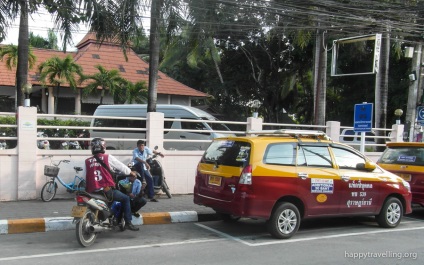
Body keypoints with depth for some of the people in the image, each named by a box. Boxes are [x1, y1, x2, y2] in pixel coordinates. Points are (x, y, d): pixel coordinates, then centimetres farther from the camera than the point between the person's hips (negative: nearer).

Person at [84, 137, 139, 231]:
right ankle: (128, 223, 6)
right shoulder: (108, 157, 0)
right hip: (106, 190, -4)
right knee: (126, 198, 13)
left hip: (92, 191, 4)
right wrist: (131, 172, 26)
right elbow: (121, 166, 9)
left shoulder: (87, 161, 8)